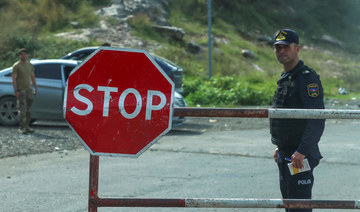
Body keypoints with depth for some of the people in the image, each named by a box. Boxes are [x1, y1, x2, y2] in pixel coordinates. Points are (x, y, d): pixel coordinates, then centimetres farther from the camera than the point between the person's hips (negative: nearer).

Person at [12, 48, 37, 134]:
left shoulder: (30, 65, 13)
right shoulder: (16, 66, -5)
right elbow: (14, 79, -10)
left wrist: (35, 87, 11)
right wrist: (16, 91, -16)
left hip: (29, 90, 6)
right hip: (20, 90, -6)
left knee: (28, 110, 6)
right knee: (22, 110, -10)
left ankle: (27, 127, 12)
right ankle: (21, 128, -9)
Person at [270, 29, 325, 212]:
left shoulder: (307, 78, -15)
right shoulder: (285, 78, 15)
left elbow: (317, 119, -24)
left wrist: (302, 151, -30)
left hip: (300, 157, -10)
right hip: (286, 155, 10)